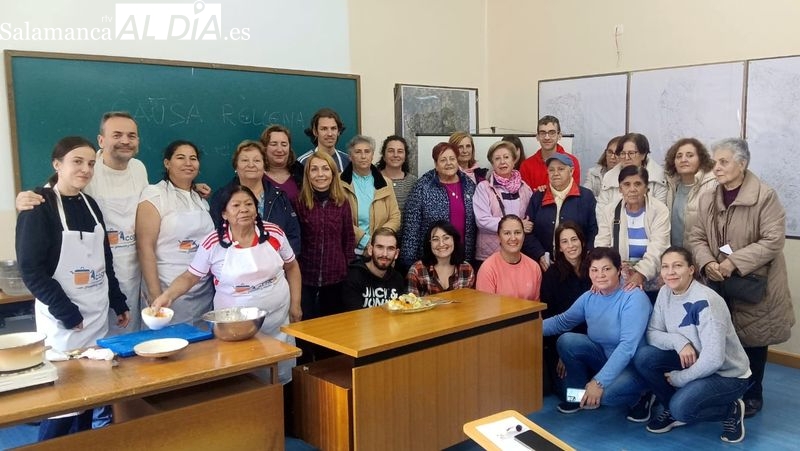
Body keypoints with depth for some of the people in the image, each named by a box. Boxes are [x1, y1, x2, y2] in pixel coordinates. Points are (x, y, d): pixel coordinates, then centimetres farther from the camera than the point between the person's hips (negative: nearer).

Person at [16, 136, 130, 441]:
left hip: (98, 316, 6)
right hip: (63, 320, -6)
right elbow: (31, 269, -15)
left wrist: (119, 304, 15)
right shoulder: (39, 206, -10)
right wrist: (67, 313, -16)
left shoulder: (90, 204, 9)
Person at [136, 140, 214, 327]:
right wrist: (155, 295, -16)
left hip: (205, 291, 6)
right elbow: (145, 247, -12)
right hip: (169, 291, -6)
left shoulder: (201, 199, 13)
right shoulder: (154, 194, -6)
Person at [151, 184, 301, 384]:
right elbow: (190, 277, -2)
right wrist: (167, 295, -20)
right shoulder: (212, 243, -10)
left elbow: (291, 267, 8)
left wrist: (295, 304, 5)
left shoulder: (274, 233, -4)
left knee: (282, 377, 13)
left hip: (278, 319, 2)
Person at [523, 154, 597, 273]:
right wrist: (540, 256, -7)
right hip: (545, 265, 2)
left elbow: (593, 231, 0)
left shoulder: (586, 196, 5)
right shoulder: (538, 197, 11)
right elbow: (528, 232, 7)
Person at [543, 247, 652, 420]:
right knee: (566, 341, -15)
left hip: (634, 365, -6)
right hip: (605, 359, 6)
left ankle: (639, 397, 1)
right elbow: (562, 321, 11)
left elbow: (628, 346, -30)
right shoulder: (589, 297, -2)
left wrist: (599, 382, -35)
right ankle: (580, 394, 6)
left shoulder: (634, 298, -22)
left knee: (606, 393, -34)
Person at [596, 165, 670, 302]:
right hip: (618, 285, 1)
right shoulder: (609, 212, 5)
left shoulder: (659, 211, -3)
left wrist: (641, 274, -32)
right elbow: (601, 246, -5)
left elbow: (657, 249, -14)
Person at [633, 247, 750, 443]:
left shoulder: (705, 302, -27)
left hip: (728, 374, -7)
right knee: (643, 356, -16)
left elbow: (713, 360, -30)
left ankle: (731, 410, 2)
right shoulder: (665, 293, -5)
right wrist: (678, 341, -24)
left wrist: (678, 379, -18)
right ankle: (672, 410, 6)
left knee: (681, 407, -30)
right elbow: (652, 333, -4)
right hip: (692, 363, 7)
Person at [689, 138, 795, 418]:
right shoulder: (707, 199, 4)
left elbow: (773, 240, -18)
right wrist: (707, 263, -15)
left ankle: (751, 395, 28)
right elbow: (697, 237, 5)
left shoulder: (765, 196, -14)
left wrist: (734, 262, -25)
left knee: (751, 340, 9)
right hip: (719, 285, 4)